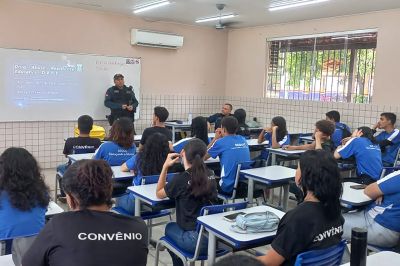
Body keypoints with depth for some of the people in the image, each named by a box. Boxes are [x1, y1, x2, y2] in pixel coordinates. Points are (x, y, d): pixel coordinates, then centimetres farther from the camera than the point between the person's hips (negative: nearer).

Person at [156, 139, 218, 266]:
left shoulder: (181, 179, -14)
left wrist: (165, 166, 0)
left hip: (196, 241, -5)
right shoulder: (210, 175, 0)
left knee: (169, 227, 28)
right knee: (177, 226, 32)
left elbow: (159, 194, 4)